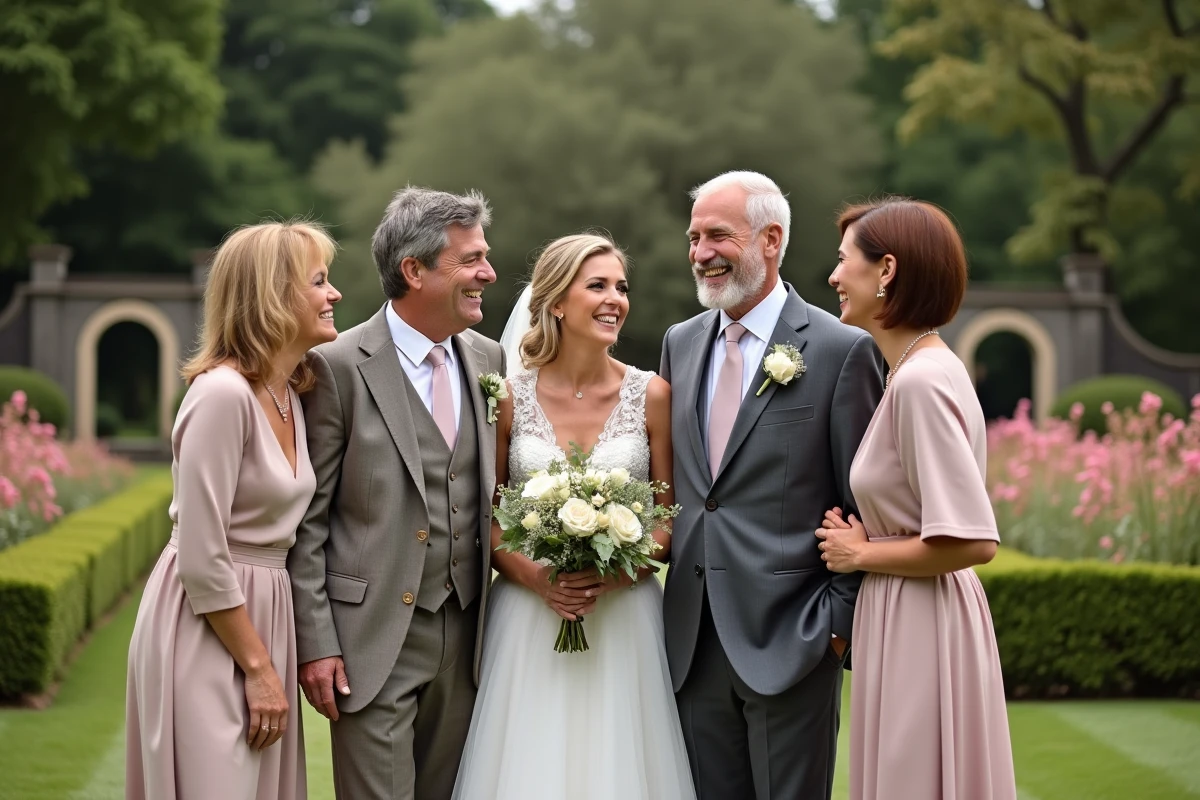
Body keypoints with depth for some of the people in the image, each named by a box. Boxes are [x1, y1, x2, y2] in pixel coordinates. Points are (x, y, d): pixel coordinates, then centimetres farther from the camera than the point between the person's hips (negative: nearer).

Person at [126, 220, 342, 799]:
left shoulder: (290, 394, 9)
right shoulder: (223, 393, -18)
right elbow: (201, 559, -19)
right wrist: (259, 668, -13)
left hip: (262, 618, 8)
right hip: (205, 629, -8)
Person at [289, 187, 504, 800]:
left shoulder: (488, 361, 9)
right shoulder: (338, 368, -9)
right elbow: (307, 521, -7)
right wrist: (315, 643, -11)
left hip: (463, 635, 5)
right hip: (374, 637, -5)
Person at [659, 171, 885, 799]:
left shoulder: (842, 351, -6)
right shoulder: (679, 344, 12)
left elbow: (863, 506, -6)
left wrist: (837, 621, -9)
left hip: (789, 637, -5)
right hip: (693, 639, 6)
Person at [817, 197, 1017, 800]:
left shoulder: (921, 381, -19)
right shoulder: (921, 369, 9)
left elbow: (971, 541, -24)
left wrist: (862, 553, -12)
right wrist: (862, 542, 6)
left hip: (917, 622, -10)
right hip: (906, 618, 10)